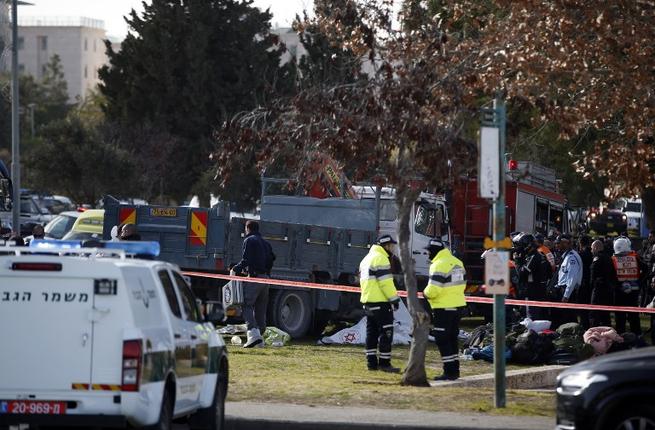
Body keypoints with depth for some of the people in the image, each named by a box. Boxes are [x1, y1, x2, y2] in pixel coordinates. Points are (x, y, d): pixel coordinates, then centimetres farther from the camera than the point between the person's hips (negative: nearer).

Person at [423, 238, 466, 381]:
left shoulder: (439, 265, -17)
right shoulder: (457, 262, 12)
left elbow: (433, 289, -23)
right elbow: (462, 284, 15)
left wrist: (426, 293, -3)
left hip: (444, 308, -9)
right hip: (458, 305, 9)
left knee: (442, 340, -3)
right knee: (452, 338, 17)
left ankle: (449, 372, -5)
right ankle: (454, 370, 20)